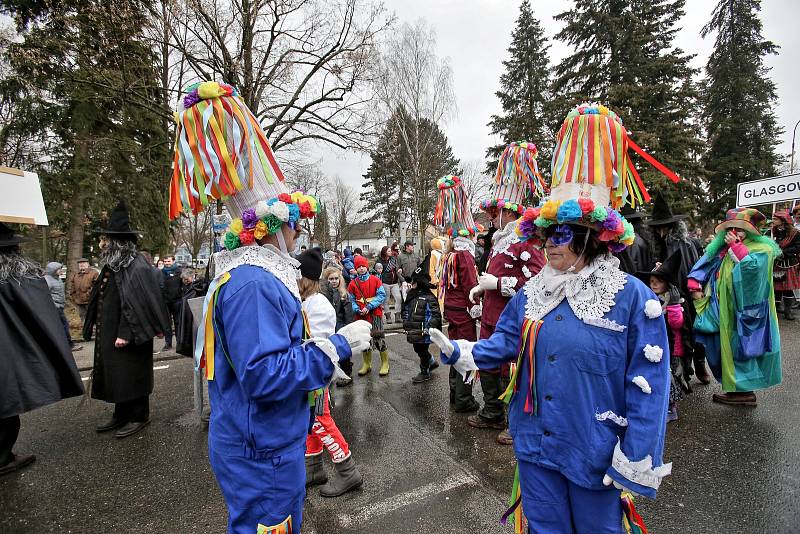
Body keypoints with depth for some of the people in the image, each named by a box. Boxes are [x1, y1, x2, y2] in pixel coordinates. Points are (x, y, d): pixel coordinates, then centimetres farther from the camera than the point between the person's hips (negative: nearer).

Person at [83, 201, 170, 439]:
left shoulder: (136, 267, -19)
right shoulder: (111, 265, 9)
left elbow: (138, 303, -23)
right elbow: (102, 300, 17)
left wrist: (126, 334, -23)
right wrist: (96, 325, 14)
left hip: (129, 337, -9)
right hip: (109, 334, 9)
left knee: (131, 375, 4)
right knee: (115, 375, 17)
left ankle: (139, 416, 20)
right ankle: (121, 415, 32)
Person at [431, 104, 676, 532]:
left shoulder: (633, 297, -16)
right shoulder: (532, 292, 0)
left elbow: (648, 386, -14)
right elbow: (505, 343, 4)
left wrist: (635, 463, -13)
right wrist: (458, 352, -13)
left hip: (595, 452, -4)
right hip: (535, 444, 4)